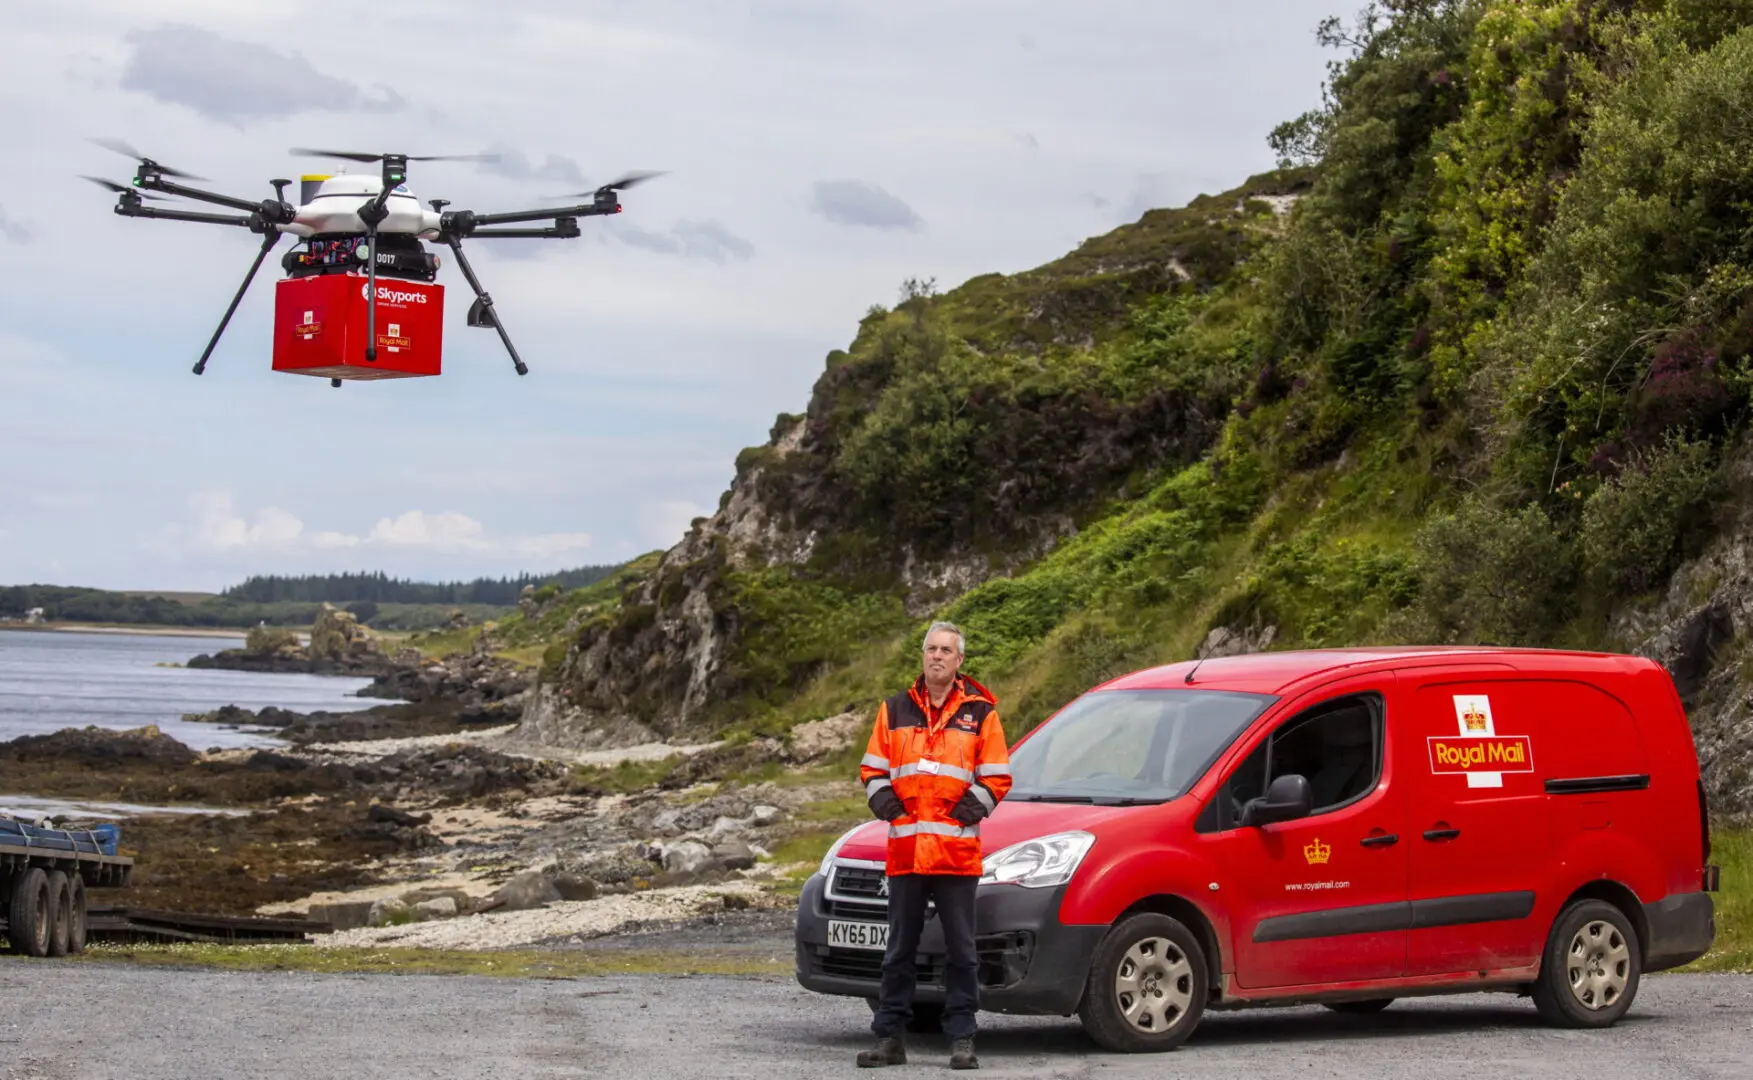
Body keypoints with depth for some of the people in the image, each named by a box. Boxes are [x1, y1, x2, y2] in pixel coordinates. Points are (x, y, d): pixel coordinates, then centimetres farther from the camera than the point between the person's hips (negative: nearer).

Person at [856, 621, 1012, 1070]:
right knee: (899, 948, 8)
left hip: (957, 851, -2)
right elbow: (872, 769, 15)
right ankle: (889, 1037, 13)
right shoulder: (895, 710, 12)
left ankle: (962, 1039, 6)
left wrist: (972, 806, -9)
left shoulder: (980, 713, 4)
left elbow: (997, 776, 4)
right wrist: (885, 802, -1)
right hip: (905, 848, 3)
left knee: (961, 950, 1)